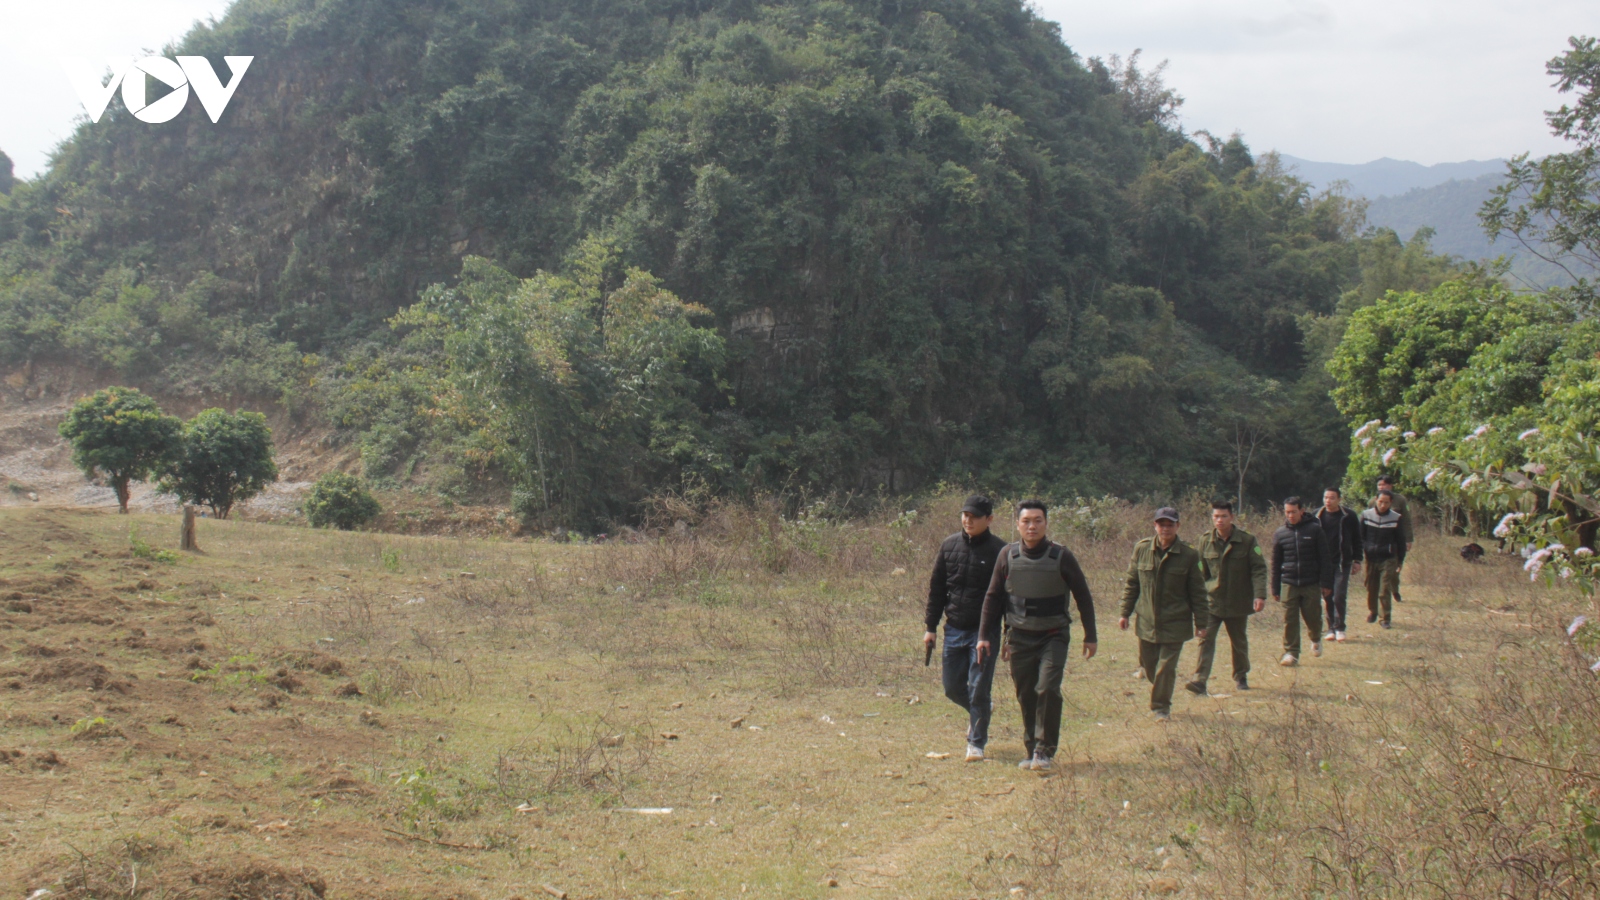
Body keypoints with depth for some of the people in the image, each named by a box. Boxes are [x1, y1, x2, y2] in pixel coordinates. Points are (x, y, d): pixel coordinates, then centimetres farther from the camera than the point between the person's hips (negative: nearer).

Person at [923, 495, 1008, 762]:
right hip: (954, 630, 4)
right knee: (953, 688, 11)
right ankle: (981, 710, 41)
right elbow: (936, 588, 10)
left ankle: (976, 742, 12)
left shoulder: (999, 550, -7)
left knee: (978, 689, -4)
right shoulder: (949, 545, 4)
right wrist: (931, 626, 8)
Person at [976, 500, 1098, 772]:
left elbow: (1083, 597, 2)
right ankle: (1031, 750, 19)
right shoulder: (1008, 556, -2)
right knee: (1026, 696, 6)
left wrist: (1090, 637, 3)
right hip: (1020, 638, 2)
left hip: (1053, 636, -2)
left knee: (1048, 689, -16)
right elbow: (993, 598, 6)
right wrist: (985, 635, 3)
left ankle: (1045, 751, -4)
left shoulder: (1061, 556, -7)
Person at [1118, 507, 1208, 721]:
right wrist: (1125, 613, 6)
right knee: (1148, 665, 13)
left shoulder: (1189, 555, -5)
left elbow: (1197, 592, 0)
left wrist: (1200, 623, -1)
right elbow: (1132, 584, 8)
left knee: (1166, 667, -4)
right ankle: (1161, 694, 41)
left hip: (1175, 623, -3)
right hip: (1147, 621, 3)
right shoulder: (1141, 549, 1)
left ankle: (1161, 707, 12)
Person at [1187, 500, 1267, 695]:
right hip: (1211, 600, 0)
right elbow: (1200, 571, 7)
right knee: (1206, 639, -13)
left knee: (1239, 641, 15)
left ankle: (1241, 677, 35)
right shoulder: (1205, 541, 0)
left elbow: (1259, 569, -7)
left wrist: (1260, 595, -18)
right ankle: (1200, 680, -18)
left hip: (1238, 602, 0)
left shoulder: (1247, 541, -6)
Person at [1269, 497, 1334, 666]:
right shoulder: (1280, 534, 4)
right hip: (1289, 584, 2)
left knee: (1313, 617, 7)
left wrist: (1326, 583, -6)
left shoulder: (1314, 530, -2)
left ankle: (1316, 639, 37)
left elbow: (1325, 558, -1)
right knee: (1289, 620, -2)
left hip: (1311, 584, -1)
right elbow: (1275, 564, 10)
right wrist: (1275, 589, 9)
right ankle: (1291, 653, 4)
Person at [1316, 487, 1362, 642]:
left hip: (1342, 563, -2)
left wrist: (1357, 560, 2)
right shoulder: (1317, 516, 2)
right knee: (1328, 598, 5)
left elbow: (1357, 540, 5)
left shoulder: (1349, 516, -2)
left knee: (1339, 597, -8)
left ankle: (1339, 628, 5)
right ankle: (1332, 628, 15)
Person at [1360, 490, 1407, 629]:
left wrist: (1400, 561, 4)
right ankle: (1372, 611, 32)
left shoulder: (1397, 518, -4)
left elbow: (1401, 541, 4)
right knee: (1371, 588, 12)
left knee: (1385, 591, -6)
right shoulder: (1366, 516, -2)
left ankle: (1385, 617, 4)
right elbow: (1360, 537, 4)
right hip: (1370, 559, 2)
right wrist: (1360, 554, -5)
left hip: (1388, 560, -2)